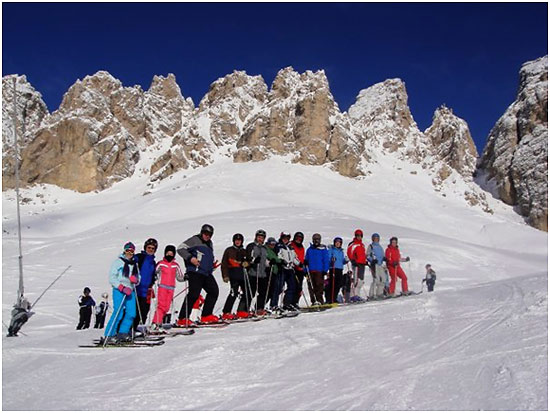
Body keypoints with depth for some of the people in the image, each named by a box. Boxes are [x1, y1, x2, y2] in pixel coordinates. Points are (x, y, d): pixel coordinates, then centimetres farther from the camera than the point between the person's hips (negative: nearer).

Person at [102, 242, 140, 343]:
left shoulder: (134, 263, 19)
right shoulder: (118, 261, 0)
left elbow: (138, 279, 22)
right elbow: (111, 278, -6)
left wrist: (136, 280, -3)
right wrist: (122, 288, -16)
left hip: (130, 291, 6)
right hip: (119, 291, -6)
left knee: (131, 313, -4)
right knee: (119, 313, -14)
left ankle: (123, 333, 8)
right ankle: (109, 335, -7)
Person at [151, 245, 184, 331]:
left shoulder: (176, 266, 12)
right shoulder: (160, 264, 2)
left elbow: (179, 277, 20)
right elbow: (154, 274, 2)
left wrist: (184, 277, 2)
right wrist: (154, 276, -19)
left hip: (171, 288, 4)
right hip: (162, 287, -4)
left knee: (167, 307, 2)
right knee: (161, 305, -13)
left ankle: (158, 322, 12)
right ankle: (155, 323, -11)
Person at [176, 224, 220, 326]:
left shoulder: (209, 243, 23)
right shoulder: (195, 240, -2)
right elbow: (181, 248, -9)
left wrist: (213, 265, 19)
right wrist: (190, 258, -19)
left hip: (207, 273, 9)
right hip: (195, 272, -9)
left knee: (214, 291, 6)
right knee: (194, 294, -14)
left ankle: (206, 315, 15)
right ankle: (183, 319, -10)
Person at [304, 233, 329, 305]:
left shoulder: (323, 249, 3)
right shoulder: (309, 249, 14)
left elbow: (326, 261, 0)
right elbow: (306, 260, 17)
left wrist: (325, 270, -8)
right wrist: (305, 270, 11)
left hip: (319, 271, -4)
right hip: (310, 271, 4)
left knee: (319, 286, -10)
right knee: (311, 286, 1)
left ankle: (319, 300, -5)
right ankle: (313, 301, 6)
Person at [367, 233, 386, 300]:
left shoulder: (380, 247, 21)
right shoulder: (370, 246, 2)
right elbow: (367, 256, -3)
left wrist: (384, 258, 3)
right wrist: (372, 260, -20)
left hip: (380, 265, 7)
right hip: (374, 265, -7)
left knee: (383, 279, 4)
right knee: (376, 279, -15)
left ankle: (379, 293, 17)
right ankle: (371, 295, -11)